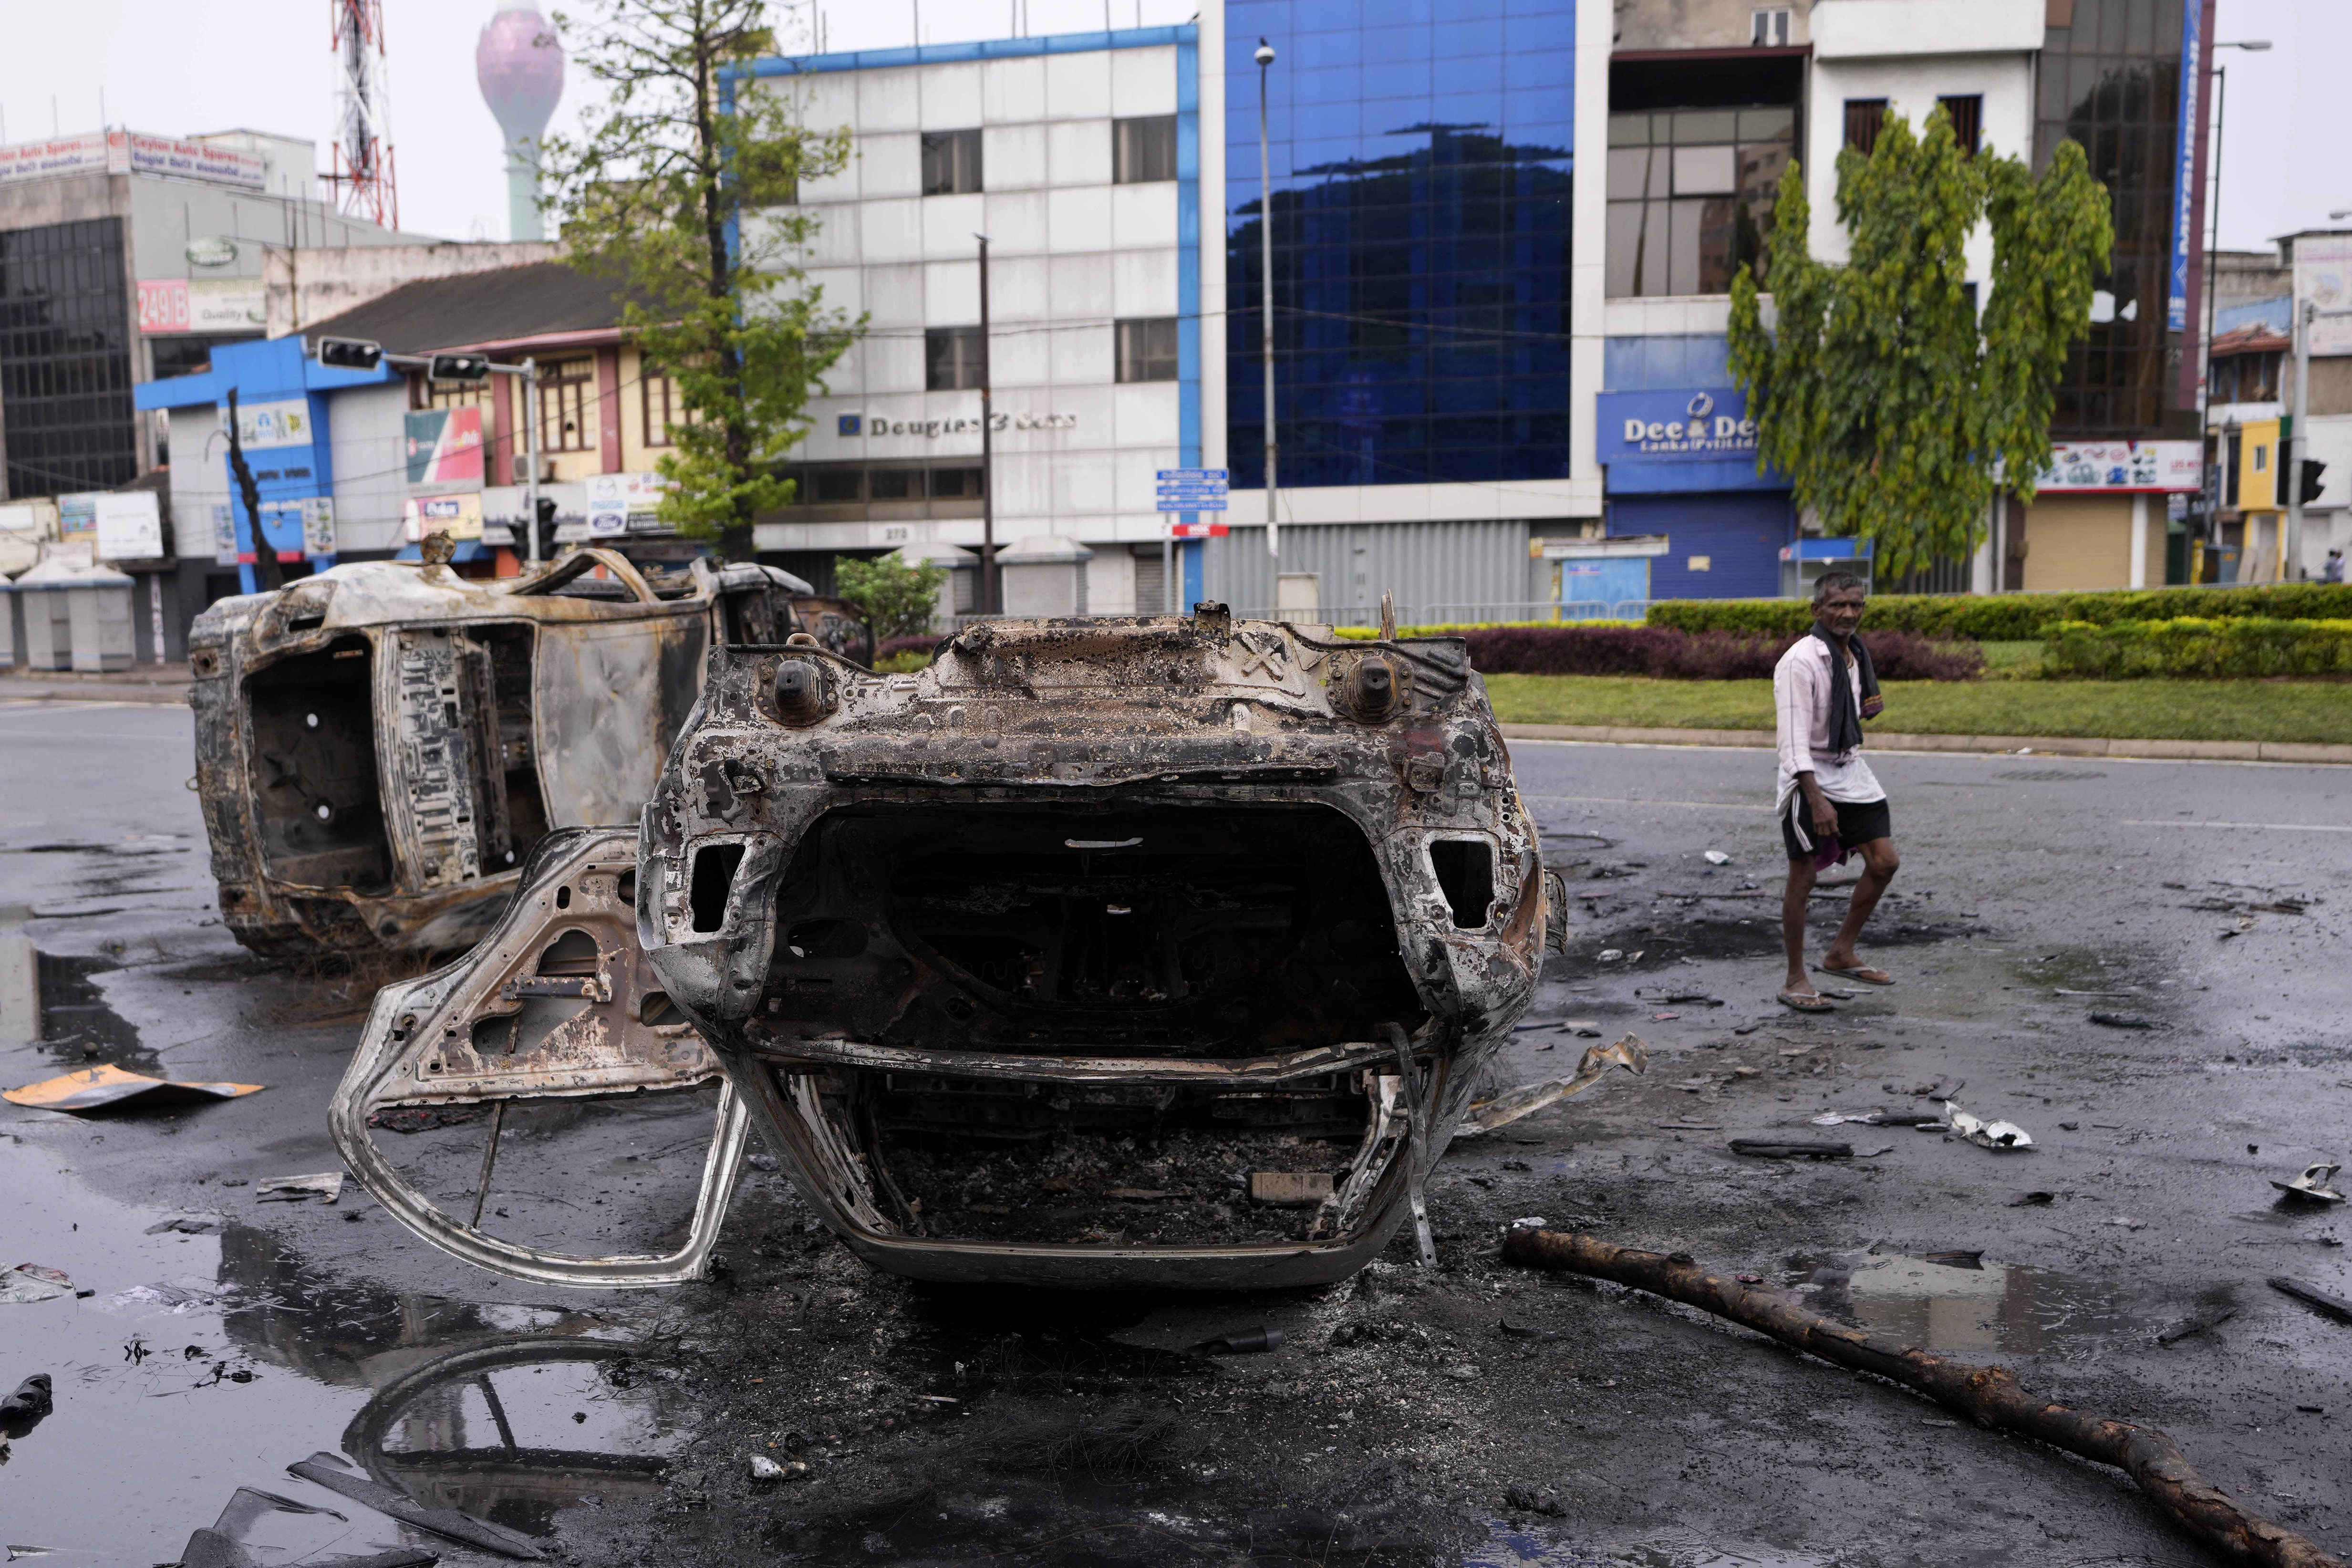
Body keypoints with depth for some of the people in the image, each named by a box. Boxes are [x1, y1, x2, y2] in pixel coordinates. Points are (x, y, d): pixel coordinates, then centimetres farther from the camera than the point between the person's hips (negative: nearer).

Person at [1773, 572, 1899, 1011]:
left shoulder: (1854, 653, 8)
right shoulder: (1800, 662, -19)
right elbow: (1794, 737, -25)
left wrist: (1870, 706, 4)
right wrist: (1816, 799, -32)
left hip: (1851, 770, 8)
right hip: (1809, 776, -8)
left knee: (1884, 861, 4)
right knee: (1802, 878, -1)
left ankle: (1842, 954, 19)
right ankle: (1795, 980, 9)